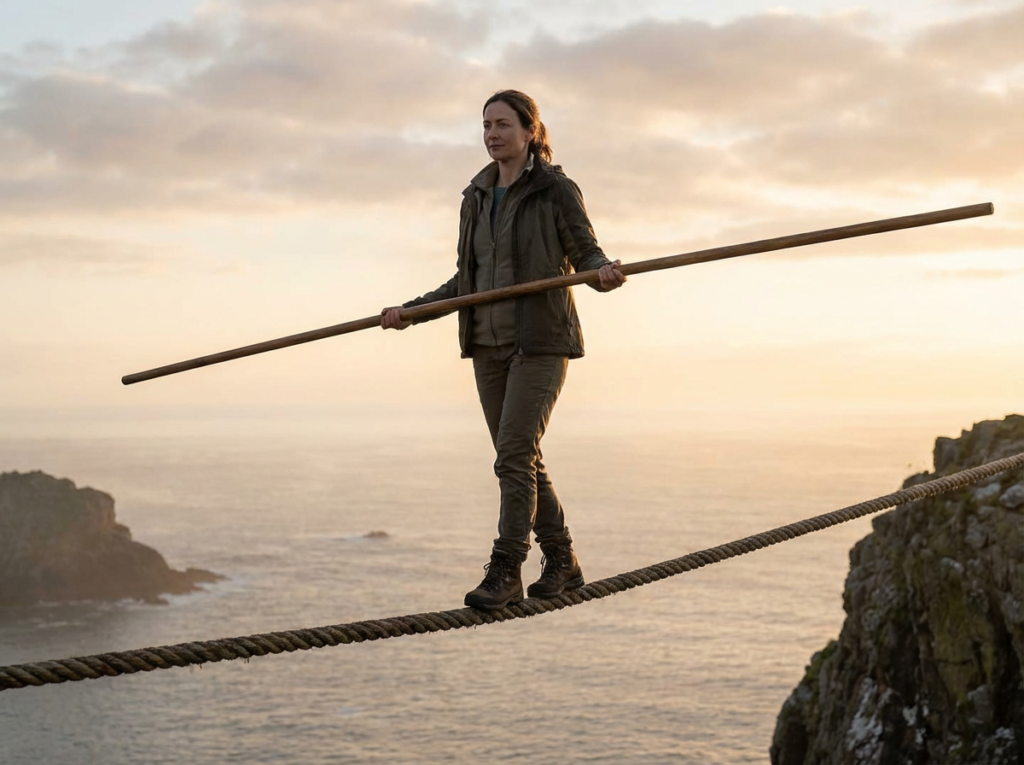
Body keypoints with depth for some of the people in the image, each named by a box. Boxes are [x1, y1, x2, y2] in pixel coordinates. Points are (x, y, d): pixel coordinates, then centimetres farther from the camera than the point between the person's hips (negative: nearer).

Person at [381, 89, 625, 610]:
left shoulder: (556, 191, -5)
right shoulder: (477, 197, 13)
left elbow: (587, 254, -4)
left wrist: (604, 273, -27)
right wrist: (412, 311, 13)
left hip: (541, 342, -6)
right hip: (489, 344, 7)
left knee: (514, 455, -14)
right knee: (520, 459, 9)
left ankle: (505, 572, -7)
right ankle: (562, 563, 21)